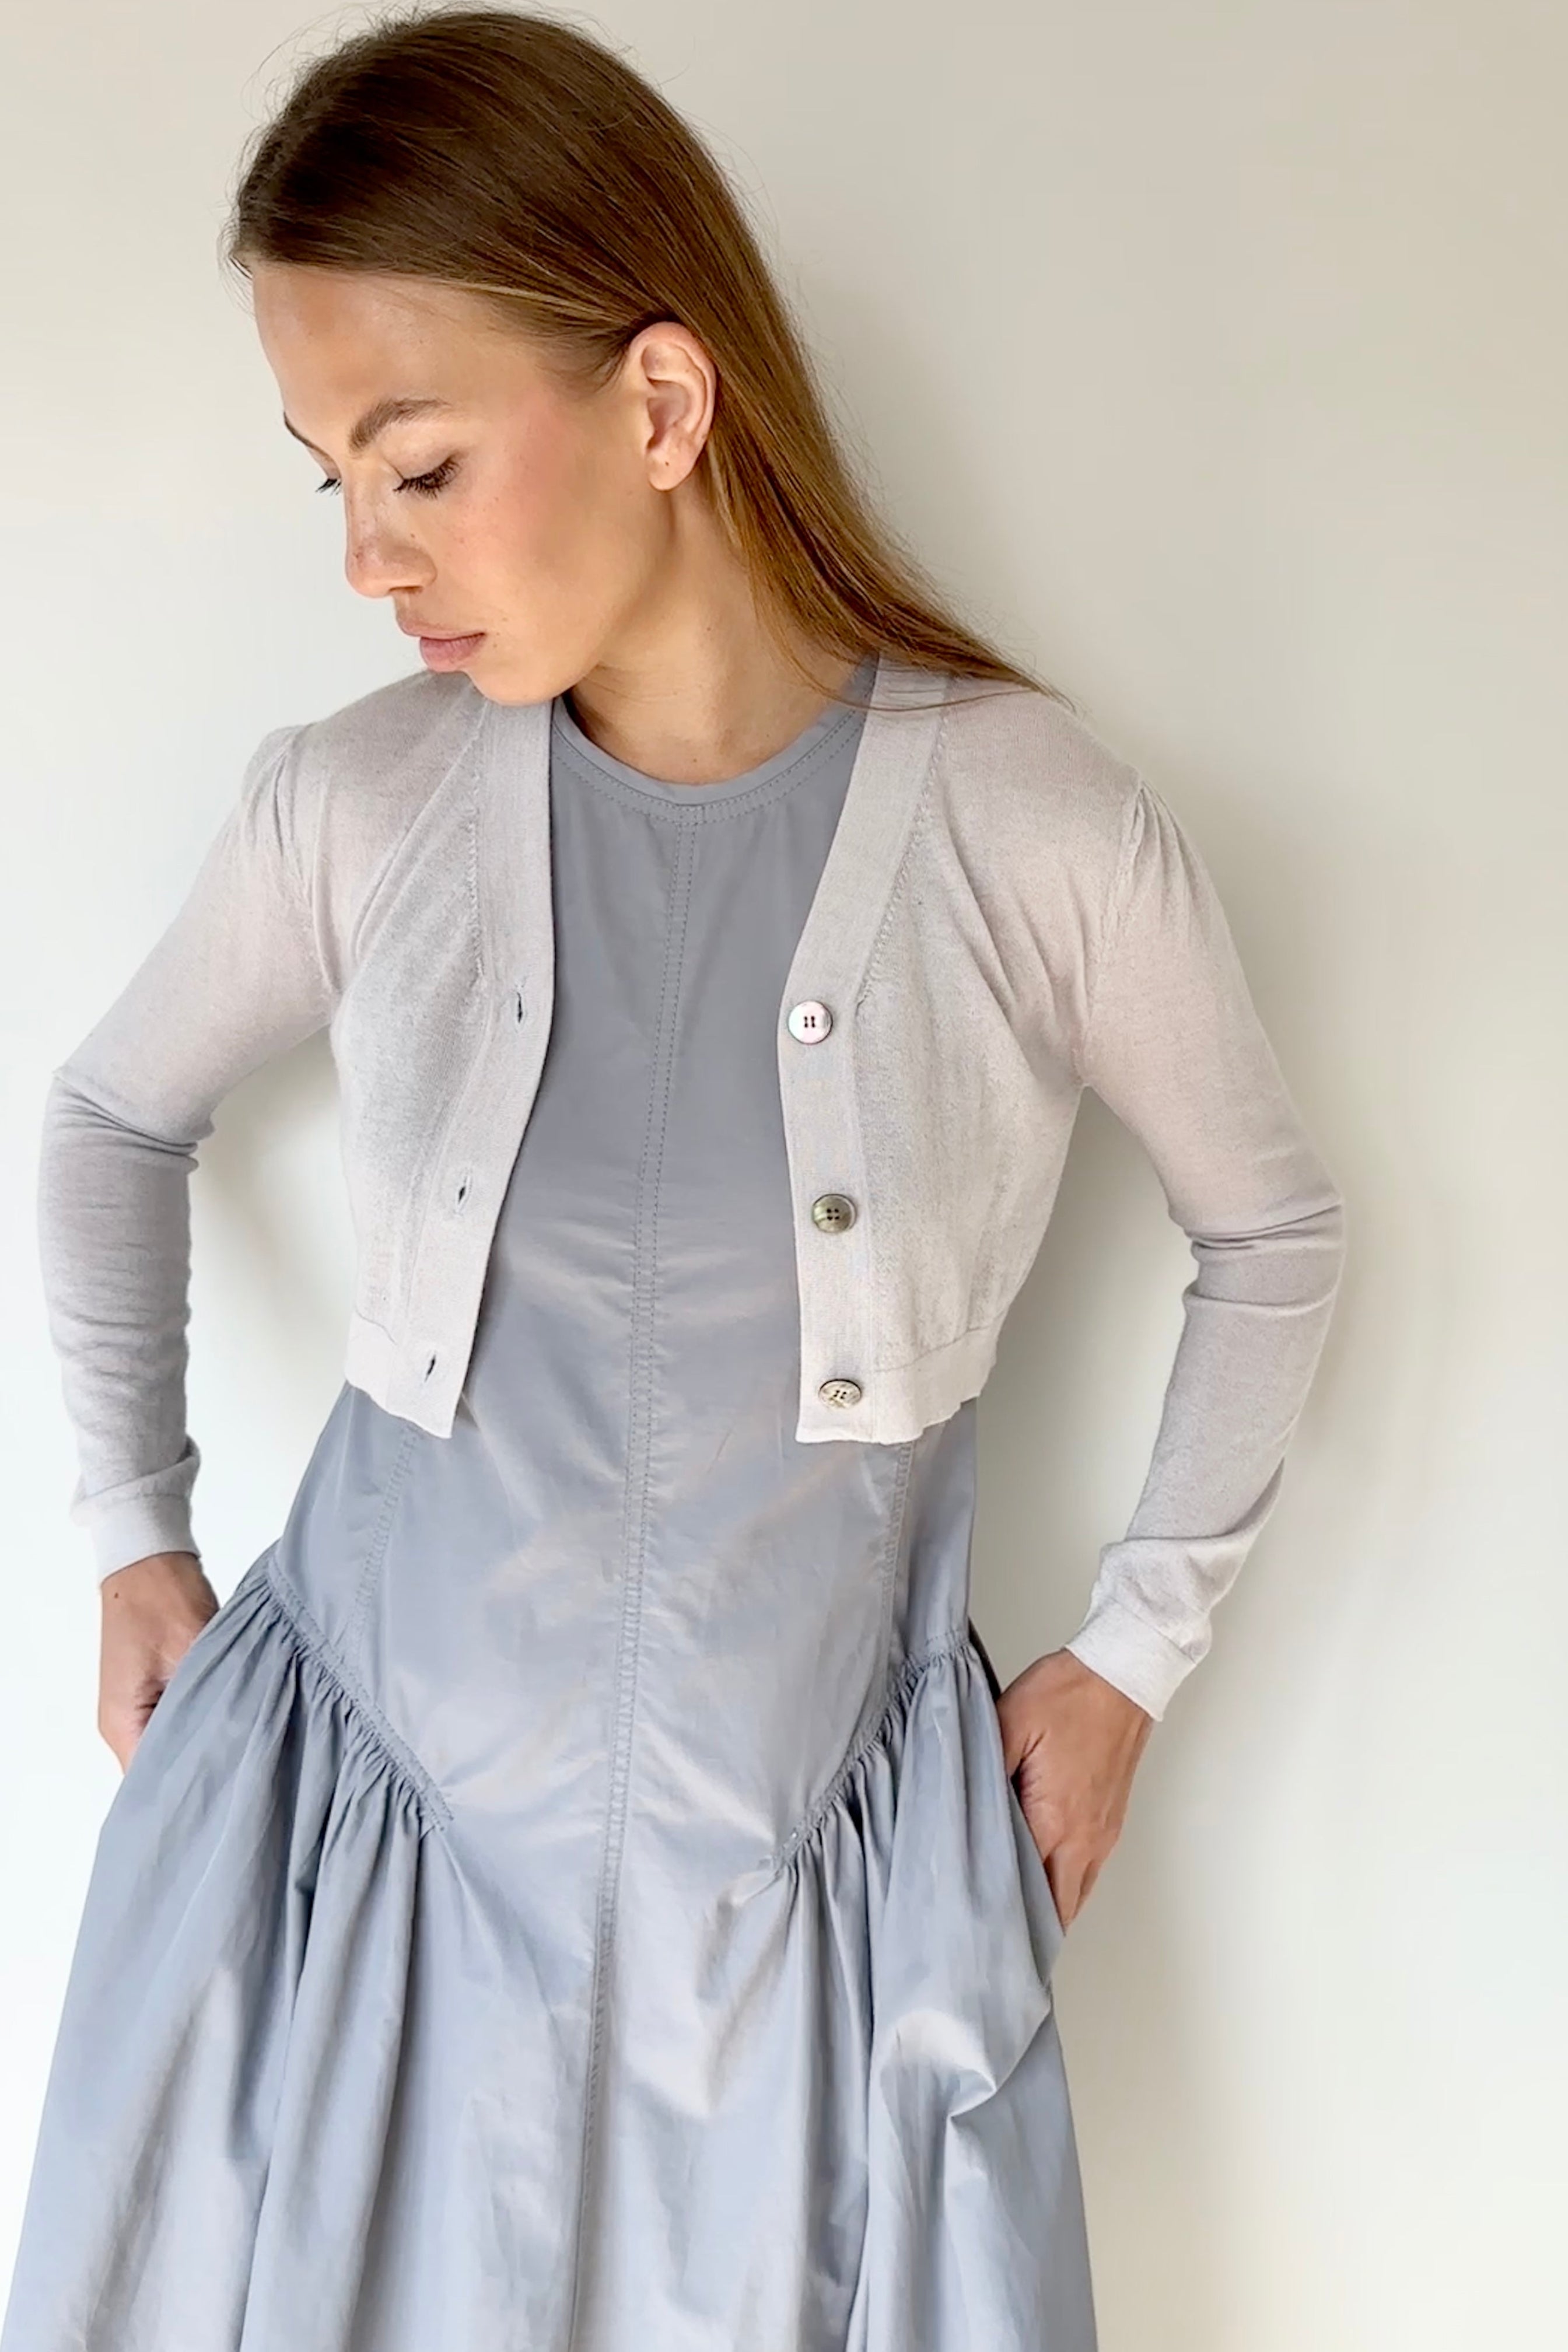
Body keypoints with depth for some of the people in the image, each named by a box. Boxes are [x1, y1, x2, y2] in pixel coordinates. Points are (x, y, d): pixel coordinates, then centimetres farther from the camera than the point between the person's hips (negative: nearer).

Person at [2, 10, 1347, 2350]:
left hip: (811, 1853, -1)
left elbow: (1272, 1229, 2)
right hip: (372, 1799, 2)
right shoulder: (354, 811, -9)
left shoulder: (1041, 832, -15)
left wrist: (1137, 1648, 3)